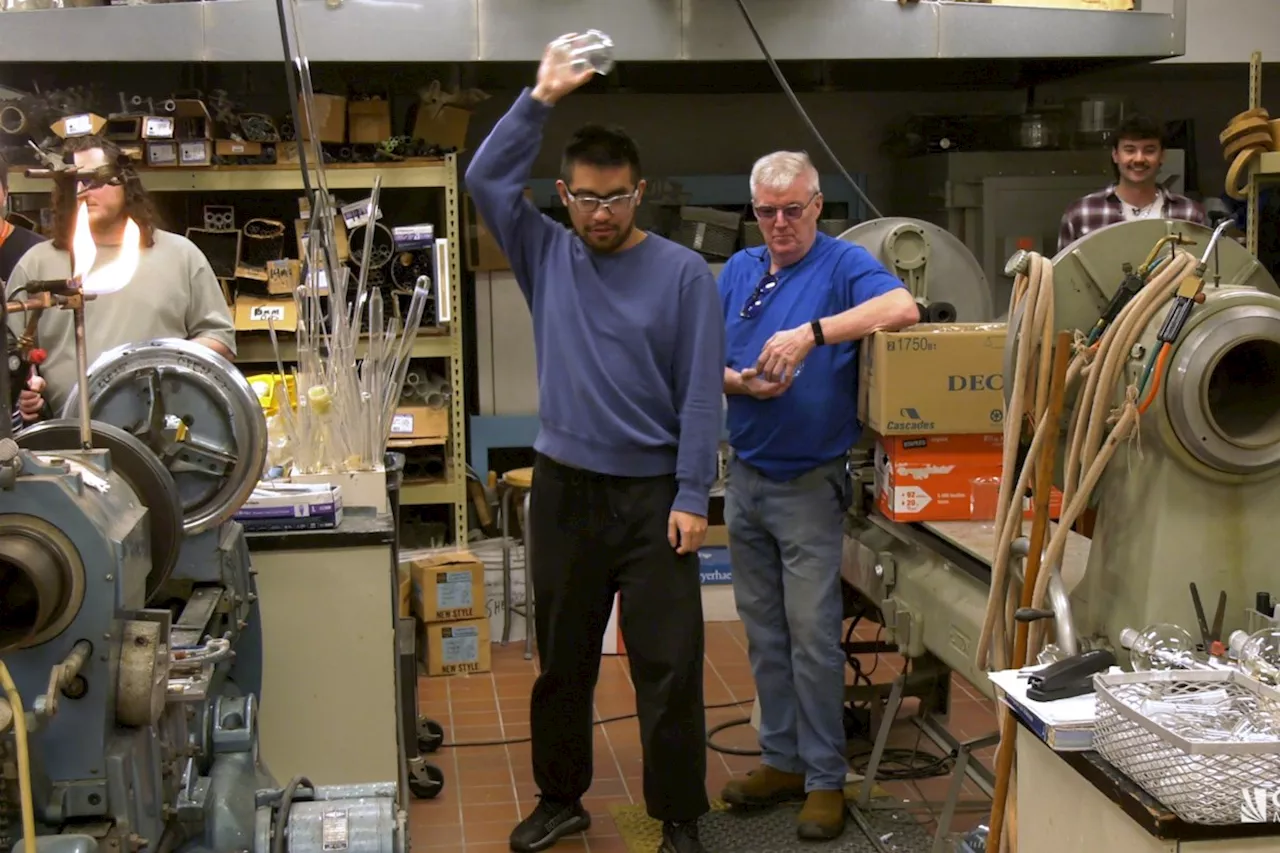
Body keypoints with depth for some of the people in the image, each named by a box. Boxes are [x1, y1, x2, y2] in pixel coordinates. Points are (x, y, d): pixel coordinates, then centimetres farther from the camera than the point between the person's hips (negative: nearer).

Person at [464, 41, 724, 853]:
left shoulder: (684, 274, -5)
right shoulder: (546, 255, 6)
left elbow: (701, 394, -7)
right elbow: (486, 178, -4)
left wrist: (692, 498, -12)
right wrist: (540, 100, -8)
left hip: (654, 494, -3)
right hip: (564, 488, 3)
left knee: (670, 665, 0)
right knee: (562, 659, 14)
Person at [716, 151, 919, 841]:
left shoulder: (843, 264, -8)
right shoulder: (738, 271, 9)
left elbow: (903, 308, -28)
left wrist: (812, 332, -33)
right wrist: (741, 382, -12)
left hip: (810, 484, -6)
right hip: (744, 477, 6)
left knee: (812, 635, -4)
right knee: (764, 633, 13)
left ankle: (825, 779, 6)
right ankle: (782, 759, 25)